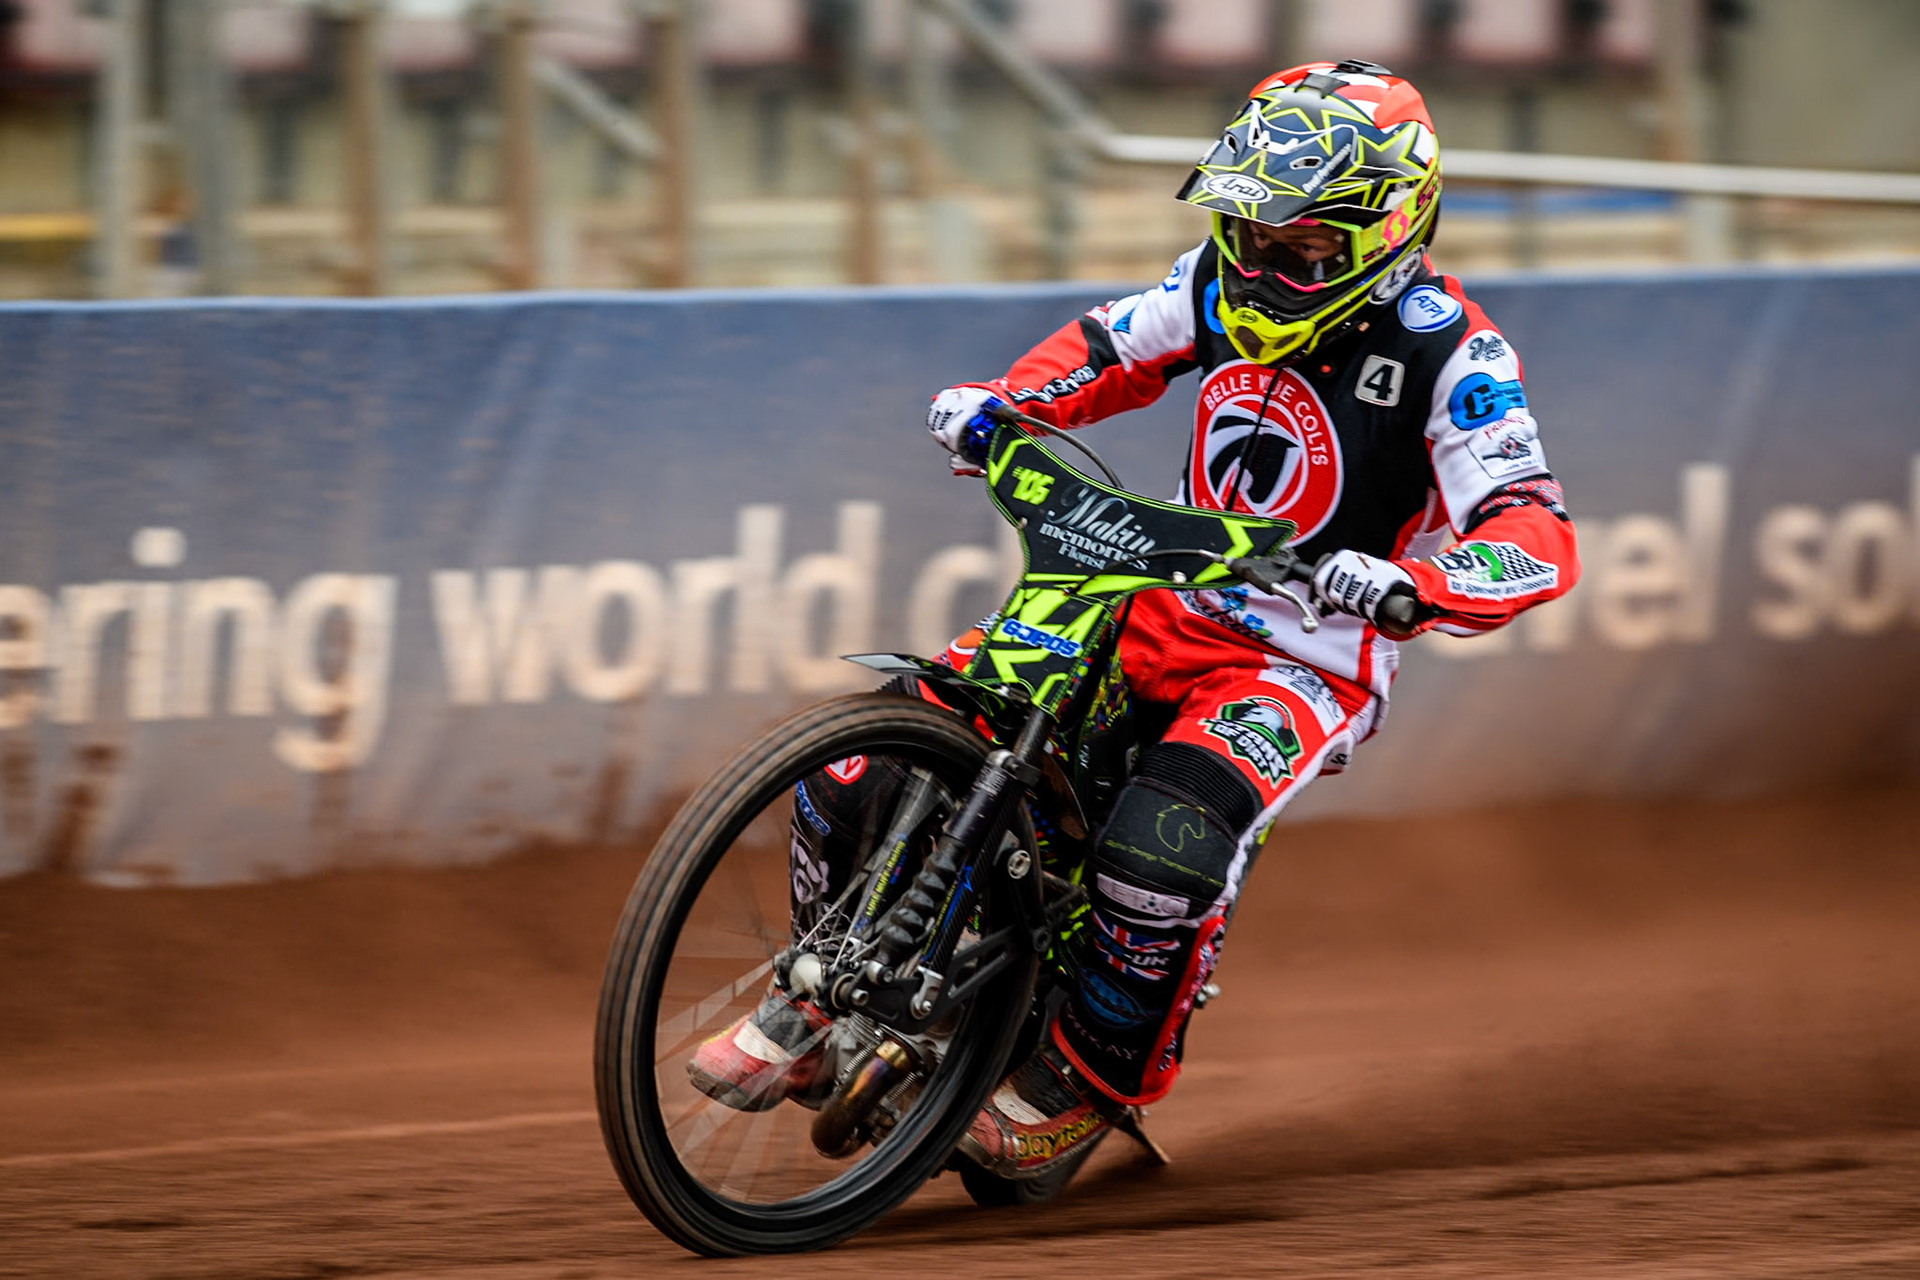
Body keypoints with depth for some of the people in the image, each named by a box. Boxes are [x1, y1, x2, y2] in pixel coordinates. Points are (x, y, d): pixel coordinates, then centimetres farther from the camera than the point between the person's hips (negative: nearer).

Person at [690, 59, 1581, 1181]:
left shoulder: (1447, 351, -16)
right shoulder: (1227, 280, 2)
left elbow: (1539, 541, -24)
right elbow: (1110, 350, 19)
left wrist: (1405, 582, -44)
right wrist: (998, 403, -2)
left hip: (1311, 663, -6)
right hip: (1170, 612, 6)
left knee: (1167, 844, -35)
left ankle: (1092, 1079, -8)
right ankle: (829, 1002, 12)